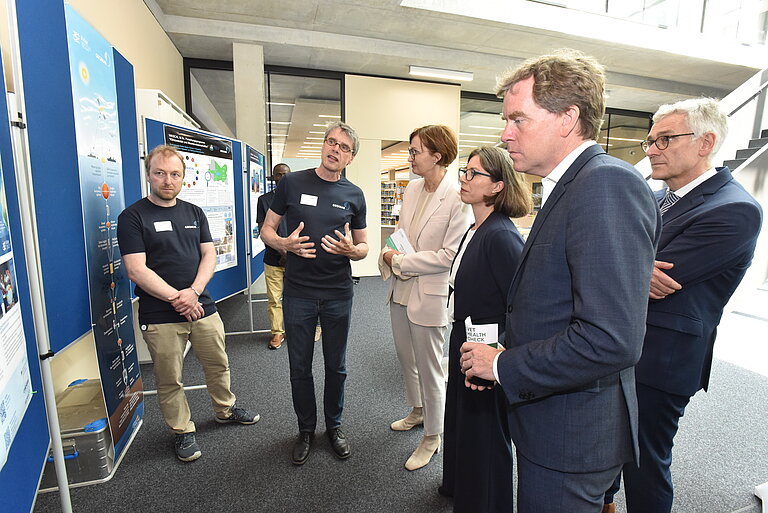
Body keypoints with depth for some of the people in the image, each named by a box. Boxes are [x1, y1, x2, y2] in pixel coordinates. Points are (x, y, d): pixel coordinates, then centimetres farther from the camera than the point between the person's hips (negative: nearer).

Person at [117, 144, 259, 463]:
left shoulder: (194, 213, 9)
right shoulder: (133, 217, -5)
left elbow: (209, 255, 3)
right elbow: (136, 270, -13)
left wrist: (193, 292, -12)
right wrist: (176, 298, -17)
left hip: (202, 307, 4)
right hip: (160, 317, -4)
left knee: (219, 365, 17)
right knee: (169, 380, 10)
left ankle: (225, 410, 40)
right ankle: (183, 431, 30)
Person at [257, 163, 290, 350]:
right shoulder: (264, 199, 7)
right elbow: (263, 230, 0)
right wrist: (282, 251, -10)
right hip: (273, 259, 0)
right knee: (274, 299, 4)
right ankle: (277, 332, 18)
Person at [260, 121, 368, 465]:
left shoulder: (354, 195, 3)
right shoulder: (292, 183, 0)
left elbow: (364, 247, 8)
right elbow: (267, 230, 4)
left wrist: (350, 249, -15)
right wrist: (285, 244, -17)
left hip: (338, 295, 1)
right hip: (298, 293, -1)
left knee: (336, 366, 15)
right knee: (300, 368, 13)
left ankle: (334, 425, 38)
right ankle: (306, 429, 35)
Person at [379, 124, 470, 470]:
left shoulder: (457, 199, -17)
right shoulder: (412, 188, 5)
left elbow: (450, 255, -21)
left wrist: (402, 261, -18)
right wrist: (388, 255, -6)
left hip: (429, 295, -7)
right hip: (401, 289, 8)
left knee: (429, 370, 9)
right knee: (405, 358, 24)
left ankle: (432, 436, 33)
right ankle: (417, 410, 50)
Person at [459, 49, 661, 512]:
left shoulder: (608, 184, -22)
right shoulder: (571, 186, 8)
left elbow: (610, 340, -30)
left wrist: (502, 365, -18)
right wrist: (502, 361, 4)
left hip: (571, 436, -8)